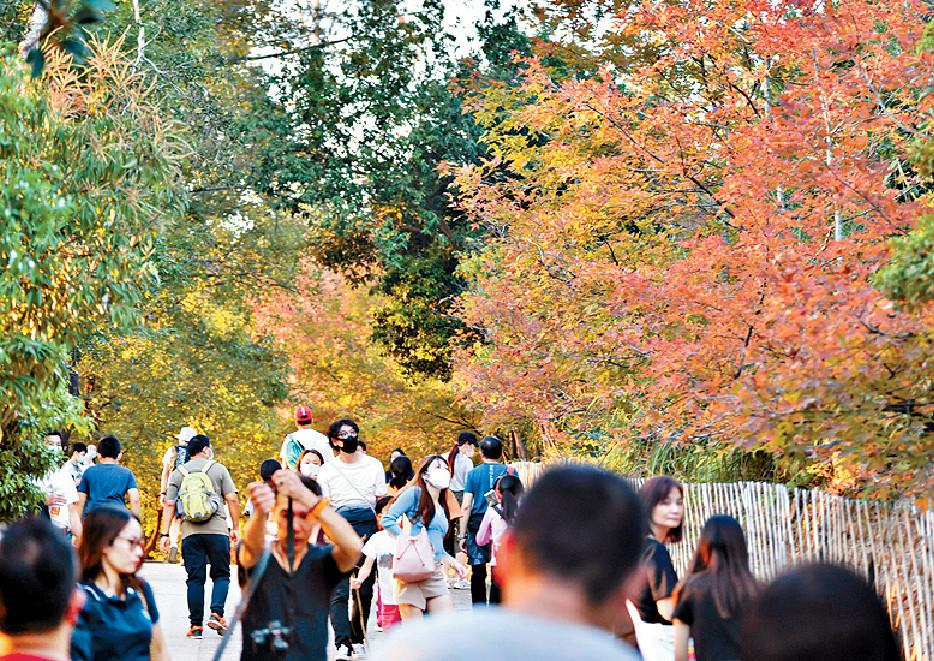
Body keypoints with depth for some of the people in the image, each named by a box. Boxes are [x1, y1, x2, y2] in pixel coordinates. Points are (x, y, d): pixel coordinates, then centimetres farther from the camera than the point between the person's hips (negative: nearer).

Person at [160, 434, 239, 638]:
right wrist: (235, 527, 7)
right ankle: (216, 613, -11)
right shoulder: (218, 469, 4)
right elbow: (232, 499, -1)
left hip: (190, 532, 2)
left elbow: (169, 505, 6)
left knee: (195, 579, 5)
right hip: (217, 529, -2)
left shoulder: (178, 473, 11)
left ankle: (196, 625, 3)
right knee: (221, 575, 8)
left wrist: (165, 533, 7)